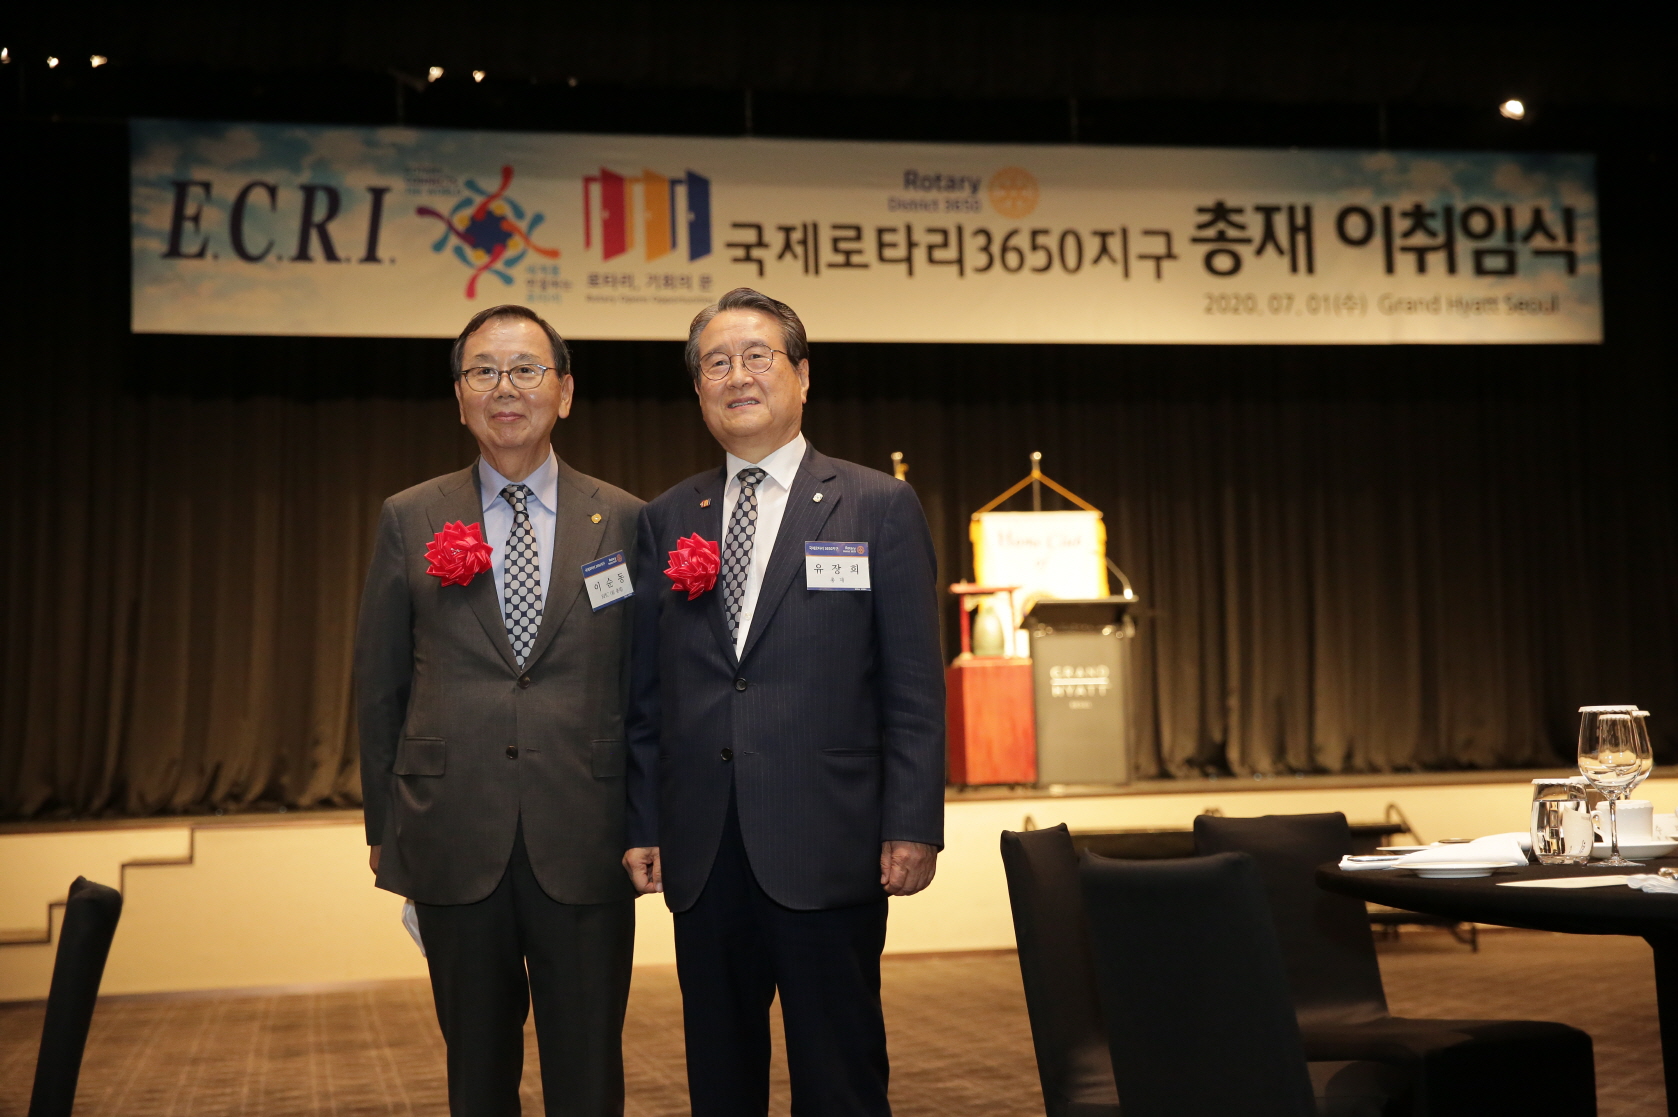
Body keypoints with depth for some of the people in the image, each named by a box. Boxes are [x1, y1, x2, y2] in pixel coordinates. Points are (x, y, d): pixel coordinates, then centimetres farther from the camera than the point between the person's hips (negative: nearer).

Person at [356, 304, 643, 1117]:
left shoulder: (623, 521, 5)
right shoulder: (409, 520, 6)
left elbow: (643, 683, 5)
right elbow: (378, 685, 9)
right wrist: (383, 826, 6)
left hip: (584, 842, -1)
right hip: (454, 843, 1)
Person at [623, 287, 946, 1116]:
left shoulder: (879, 507, 2)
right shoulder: (665, 520, 11)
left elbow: (913, 686, -2)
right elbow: (646, 691, 11)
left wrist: (913, 827, -9)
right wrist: (640, 824, 5)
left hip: (829, 850, -3)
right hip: (702, 853, 3)